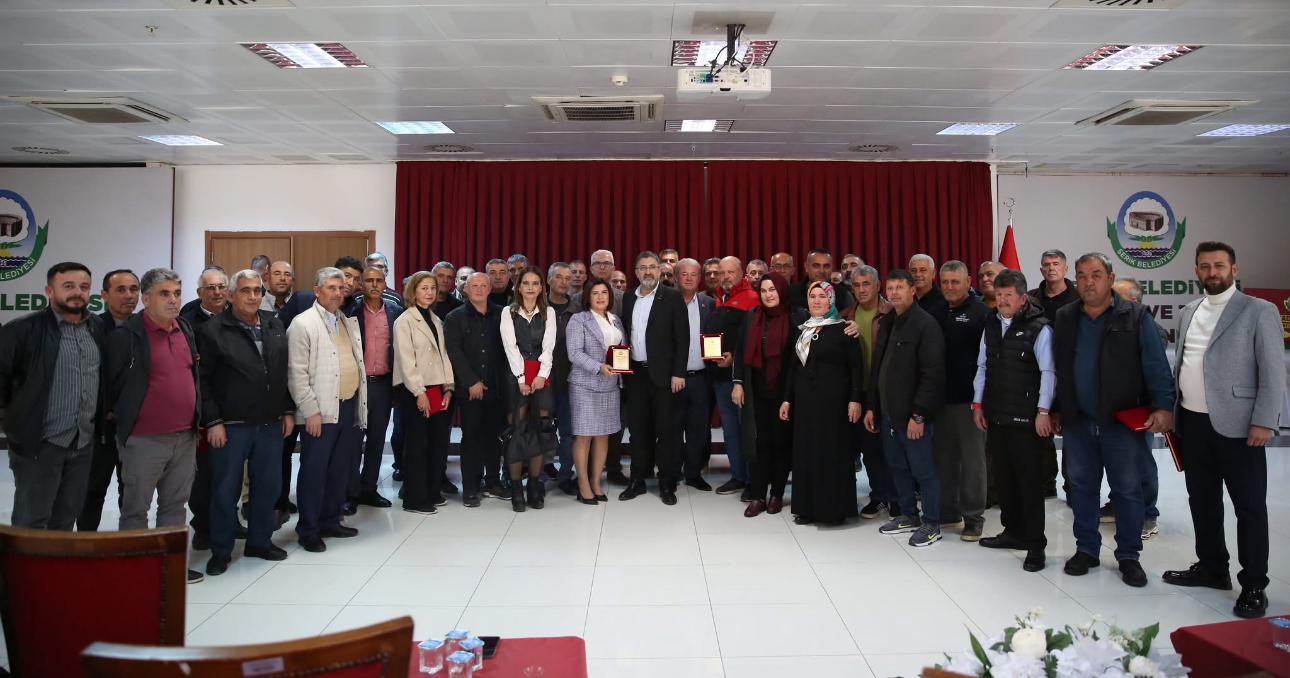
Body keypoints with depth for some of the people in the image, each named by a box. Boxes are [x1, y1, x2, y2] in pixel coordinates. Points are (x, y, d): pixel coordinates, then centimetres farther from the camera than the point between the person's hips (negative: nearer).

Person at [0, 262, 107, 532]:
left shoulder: (99, 328, 7)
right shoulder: (24, 329, -10)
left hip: (84, 443, 5)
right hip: (39, 443, -5)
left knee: (66, 521, 16)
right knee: (31, 525, 1)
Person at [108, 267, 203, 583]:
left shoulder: (186, 329, 9)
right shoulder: (126, 334, -11)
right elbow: (110, 381, -6)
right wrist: (120, 415, 3)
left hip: (185, 436, 6)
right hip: (145, 439, -6)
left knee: (175, 504, 15)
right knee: (136, 508, 6)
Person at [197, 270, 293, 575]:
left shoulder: (275, 326, 8)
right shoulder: (214, 330, -7)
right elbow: (202, 380, -9)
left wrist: (287, 411, 8)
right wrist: (213, 421, -12)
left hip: (270, 424, 5)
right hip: (230, 425, -4)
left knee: (268, 486, 12)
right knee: (225, 490, 6)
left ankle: (260, 542, 28)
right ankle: (221, 551, 20)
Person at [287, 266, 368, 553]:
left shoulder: (349, 322, 15)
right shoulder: (303, 323, -6)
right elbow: (297, 373, -11)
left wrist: (359, 406, 14)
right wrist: (311, 411, -15)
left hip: (350, 407, 7)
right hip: (321, 412, -7)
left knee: (340, 469, 14)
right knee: (314, 471, 1)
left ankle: (330, 521, 26)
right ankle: (308, 530, 12)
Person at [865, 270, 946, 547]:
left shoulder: (926, 324, -13)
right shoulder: (886, 323, 12)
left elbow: (932, 373, -18)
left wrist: (919, 414, -20)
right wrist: (871, 406, 14)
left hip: (913, 414, -8)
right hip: (888, 411, 8)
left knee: (923, 470, 2)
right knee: (898, 467, 16)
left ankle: (931, 524, 15)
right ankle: (909, 515, 31)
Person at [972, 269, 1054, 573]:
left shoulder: (1039, 328, -10)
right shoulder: (991, 325, 10)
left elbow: (1048, 372, -11)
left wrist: (1043, 410, -15)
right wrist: (978, 403, 11)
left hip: (1025, 418, -6)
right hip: (995, 415, 6)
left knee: (1029, 479, 0)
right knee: (1003, 476, 13)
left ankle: (1035, 544, 9)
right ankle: (1013, 531, 27)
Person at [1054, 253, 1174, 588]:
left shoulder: (1136, 316, -5)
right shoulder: (1064, 318, 4)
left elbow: (1156, 366, -8)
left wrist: (1163, 406, -18)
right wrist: (1057, 410, 9)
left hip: (1123, 422, -3)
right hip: (1077, 422, 3)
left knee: (1127, 490, 7)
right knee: (1082, 487, 11)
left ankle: (1129, 556, 21)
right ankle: (1086, 549, 25)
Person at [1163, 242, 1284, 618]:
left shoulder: (1259, 311, -5)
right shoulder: (1189, 311, 12)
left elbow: (1273, 372, -9)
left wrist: (1264, 421, -15)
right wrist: (1172, 411, 9)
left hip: (1236, 424, -6)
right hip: (1193, 422, 6)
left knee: (1249, 505, 2)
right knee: (1202, 499, 15)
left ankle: (1254, 586, 12)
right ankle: (1211, 567, 29)